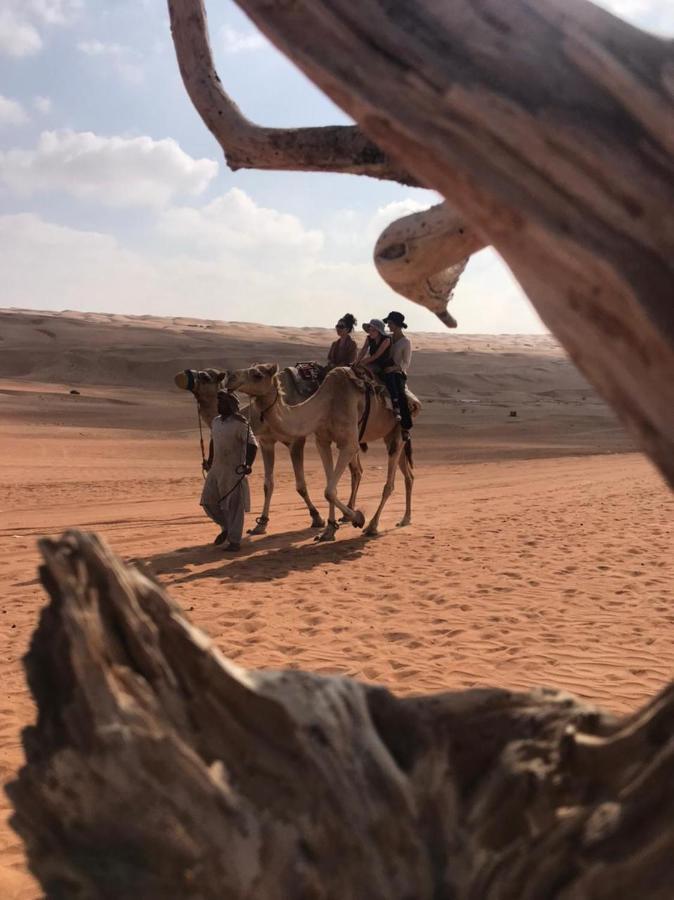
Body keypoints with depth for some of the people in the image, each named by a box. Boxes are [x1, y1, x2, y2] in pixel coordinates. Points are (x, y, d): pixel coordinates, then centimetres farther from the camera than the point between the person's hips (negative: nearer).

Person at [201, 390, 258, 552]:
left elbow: (252, 444, -16)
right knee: (208, 501, 9)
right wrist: (209, 461, 22)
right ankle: (226, 527, 31)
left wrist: (248, 465, -26)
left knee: (234, 505, -2)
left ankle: (235, 541, 7)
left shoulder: (240, 424, -13)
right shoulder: (215, 422, 10)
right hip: (216, 469, 7)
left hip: (234, 470, -7)